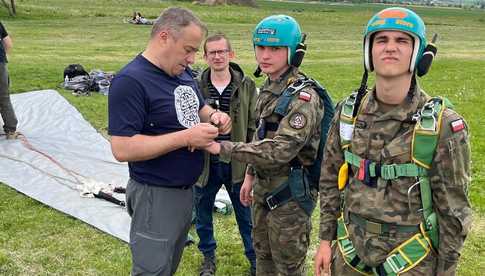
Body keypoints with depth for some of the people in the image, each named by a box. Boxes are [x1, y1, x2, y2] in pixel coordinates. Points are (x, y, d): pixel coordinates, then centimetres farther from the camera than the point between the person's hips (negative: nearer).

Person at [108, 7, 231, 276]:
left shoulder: (183, 72, 4)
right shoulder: (130, 81, -21)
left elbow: (198, 108, 19)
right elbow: (122, 148, -27)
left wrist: (214, 116, -6)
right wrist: (186, 137, -27)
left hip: (186, 190, 8)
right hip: (156, 196, -8)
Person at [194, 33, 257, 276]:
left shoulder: (246, 86, -4)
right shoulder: (196, 87, -4)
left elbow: (254, 126, -1)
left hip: (237, 164, -1)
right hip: (205, 164, 1)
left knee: (246, 217, 13)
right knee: (203, 215, 17)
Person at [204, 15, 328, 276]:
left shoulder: (303, 96, -21)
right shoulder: (268, 89, 6)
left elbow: (279, 151, -28)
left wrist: (223, 148, -27)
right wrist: (250, 175, 16)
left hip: (291, 193, -8)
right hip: (264, 188, 8)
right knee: (263, 254, 23)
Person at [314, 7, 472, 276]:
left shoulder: (443, 125, -15)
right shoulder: (349, 112, -4)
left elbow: (453, 208, -9)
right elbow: (331, 179, 5)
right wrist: (326, 239, 6)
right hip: (350, 249, 3)